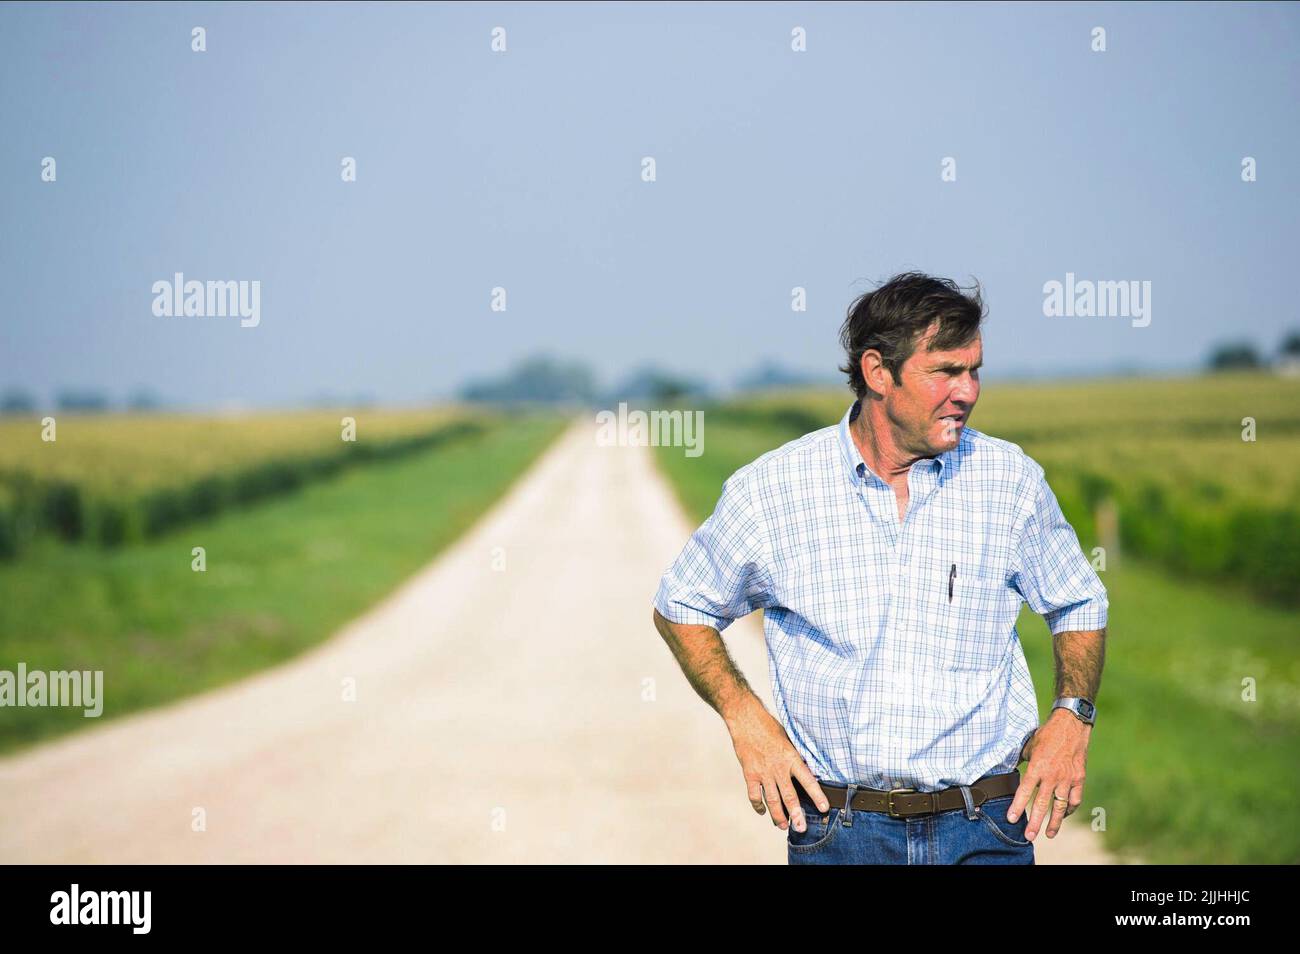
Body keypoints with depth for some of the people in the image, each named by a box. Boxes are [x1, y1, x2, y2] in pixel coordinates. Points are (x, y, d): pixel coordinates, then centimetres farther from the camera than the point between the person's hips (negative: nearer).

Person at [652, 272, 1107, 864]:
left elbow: (1078, 608, 17)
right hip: (837, 832, -1)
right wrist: (746, 721, -2)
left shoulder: (1009, 479, 2)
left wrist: (1071, 716, 0)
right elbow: (681, 608, 12)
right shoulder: (770, 489, -2)